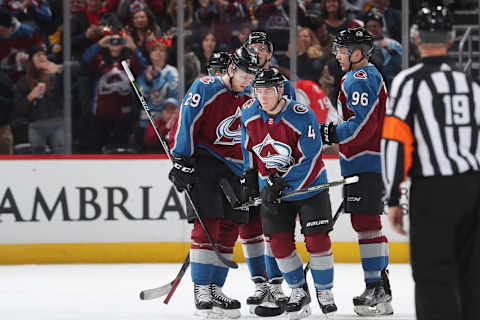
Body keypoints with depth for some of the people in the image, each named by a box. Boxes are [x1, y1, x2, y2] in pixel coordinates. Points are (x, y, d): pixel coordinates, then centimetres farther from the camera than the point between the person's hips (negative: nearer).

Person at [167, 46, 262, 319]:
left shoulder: (249, 98, 12)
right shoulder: (206, 89, -10)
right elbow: (185, 122, -14)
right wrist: (181, 161, -17)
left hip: (233, 169, 7)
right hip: (203, 162, -7)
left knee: (229, 230, 4)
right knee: (207, 224, -15)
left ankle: (215, 289, 11)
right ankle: (201, 291, -15)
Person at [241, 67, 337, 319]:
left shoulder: (302, 116, -24)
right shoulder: (249, 113, -8)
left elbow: (310, 160, -23)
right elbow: (249, 147, 10)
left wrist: (282, 184, -25)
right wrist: (250, 176, 7)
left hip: (308, 186, -4)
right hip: (271, 187, 4)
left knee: (317, 240, -5)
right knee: (279, 242, -1)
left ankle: (324, 291, 12)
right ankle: (298, 290, 16)